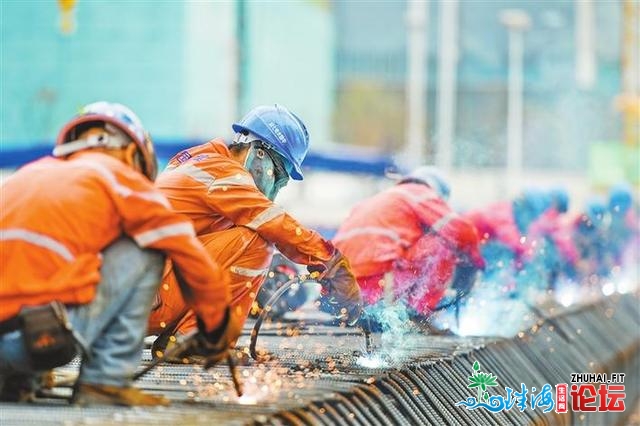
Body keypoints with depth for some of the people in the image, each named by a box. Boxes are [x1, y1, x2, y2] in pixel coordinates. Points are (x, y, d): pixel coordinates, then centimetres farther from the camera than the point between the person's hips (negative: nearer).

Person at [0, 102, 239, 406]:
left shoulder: (29, 173, 24)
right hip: (55, 334, -6)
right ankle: (106, 381, 7)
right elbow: (193, 259, 12)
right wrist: (217, 330, 26)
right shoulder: (118, 176, 9)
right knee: (144, 252, 13)